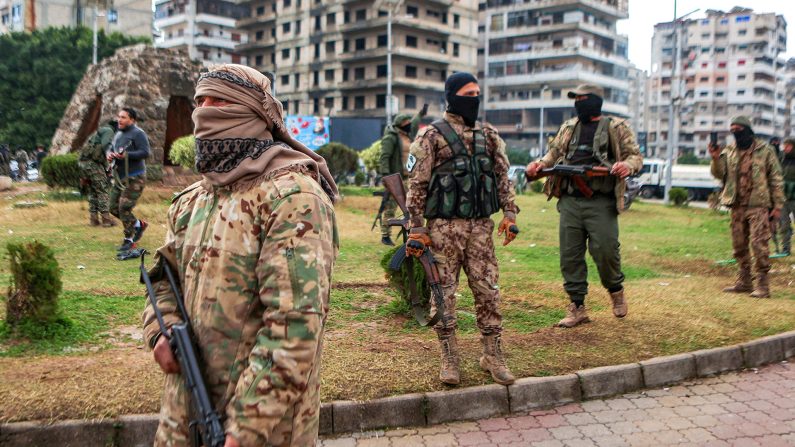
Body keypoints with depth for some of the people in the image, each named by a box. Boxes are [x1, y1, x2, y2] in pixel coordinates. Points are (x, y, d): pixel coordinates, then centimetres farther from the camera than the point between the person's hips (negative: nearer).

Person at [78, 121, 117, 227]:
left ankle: (93, 219, 12)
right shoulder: (109, 131, 0)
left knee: (92, 192, 13)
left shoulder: (99, 132, 28)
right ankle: (106, 219, -7)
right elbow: (104, 146, -19)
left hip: (82, 162, 9)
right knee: (102, 191, -4)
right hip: (93, 162, -9)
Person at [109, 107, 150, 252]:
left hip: (134, 178, -9)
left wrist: (126, 155, -29)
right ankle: (139, 225, 28)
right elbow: (112, 149, 26)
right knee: (114, 208, 9)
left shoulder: (138, 134, -11)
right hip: (119, 178, 9)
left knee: (125, 208, -13)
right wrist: (109, 154, 2)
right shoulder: (118, 135, 16)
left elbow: (145, 153, -20)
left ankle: (129, 240, 0)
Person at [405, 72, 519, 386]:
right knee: (444, 293, 2)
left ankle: (493, 355, 17)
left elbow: (503, 176, 14)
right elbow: (417, 184, -5)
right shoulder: (432, 135, -3)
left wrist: (509, 213, 2)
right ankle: (449, 358, 14)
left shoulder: (488, 135, 12)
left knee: (487, 290, 6)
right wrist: (416, 229, -9)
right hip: (444, 227, -4)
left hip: (481, 226, 4)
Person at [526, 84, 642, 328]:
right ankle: (577, 307, 12)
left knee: (605, 250, -9)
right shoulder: (568, 128, 19)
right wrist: (540, 164, -3)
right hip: (569, 200, 4)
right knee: (570, 255, 2)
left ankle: (616, 289, 22)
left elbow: (636, 155, 3)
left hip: (601, 202, -4)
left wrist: (628, 166, -20)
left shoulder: (617, 127, 6)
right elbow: (554, 153, 18)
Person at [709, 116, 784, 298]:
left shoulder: (765, 150, -1)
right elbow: (720, 174, 1)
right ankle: (744, 282, 21)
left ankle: (762, 284, -3)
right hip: (737, 206, 5)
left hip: (758, 206, -5)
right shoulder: (729, 151, 9)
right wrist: (716, 159, -18)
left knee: (759, 244, -9)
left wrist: (778, 206, -4)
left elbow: (776, 179, 0)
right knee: (739, 245, 10)